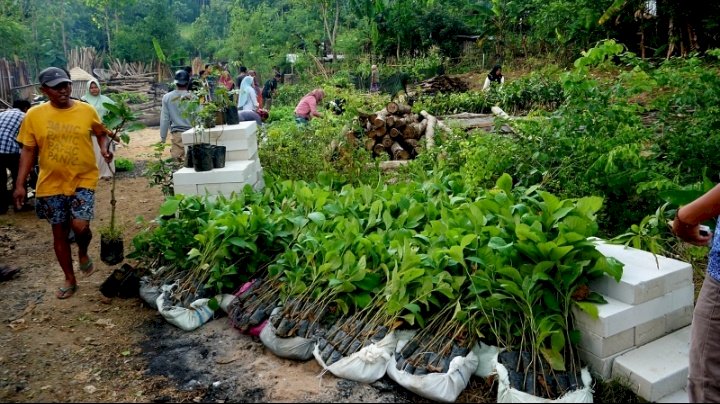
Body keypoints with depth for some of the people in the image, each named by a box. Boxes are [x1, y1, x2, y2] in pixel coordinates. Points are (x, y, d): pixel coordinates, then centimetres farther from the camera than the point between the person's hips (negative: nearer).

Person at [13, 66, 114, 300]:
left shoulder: (87, 111, -5)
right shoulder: (34, 115, -4)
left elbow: (101, 133, 12)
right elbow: (28, 151, 2)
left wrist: (105, 149, -10)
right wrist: (20, 184, -1)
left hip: (83, 180, -1)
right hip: (51, 184, 1)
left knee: (80, 226, -15)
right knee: (59, 232, 9)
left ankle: (83, 254, 21)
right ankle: (70, 280, 26)